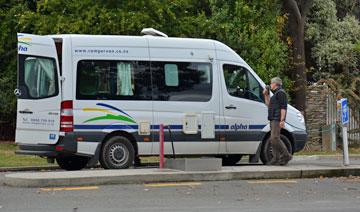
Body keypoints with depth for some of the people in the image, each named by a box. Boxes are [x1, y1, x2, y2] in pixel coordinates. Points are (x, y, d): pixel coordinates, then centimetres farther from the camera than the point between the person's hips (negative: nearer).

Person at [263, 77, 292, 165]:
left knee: (274, 139, -18)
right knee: (274, 139, 7)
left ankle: (286, 155, -14)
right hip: (273, 120, 11)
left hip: (277, 119, -11)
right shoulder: (276, 93, 25)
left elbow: (283, 107, -17)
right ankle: (276, 158, 6)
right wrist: (266, 95, 24)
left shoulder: (280, 93, -9)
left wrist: (282, 120, -24)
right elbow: (268, 104, 34)